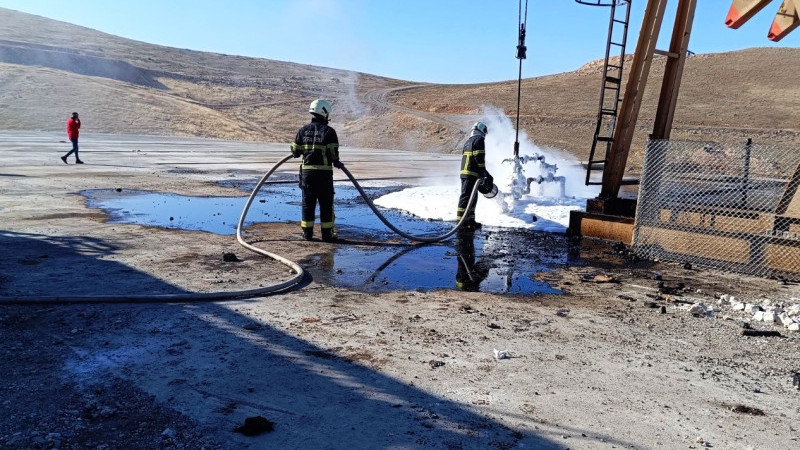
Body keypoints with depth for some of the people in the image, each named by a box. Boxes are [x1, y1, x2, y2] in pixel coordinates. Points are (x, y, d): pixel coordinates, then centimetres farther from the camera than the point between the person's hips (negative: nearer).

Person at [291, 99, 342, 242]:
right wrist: (337, 163, 7)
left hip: (307, 171, 4)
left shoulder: (303, 130, 6)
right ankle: (327, 233, 8)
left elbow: (295, 152, 7)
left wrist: (299, 153, 30)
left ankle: (307, 233, 16)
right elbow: (333, 152, -13)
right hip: (324, 172, -4)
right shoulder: (329, 131, -7)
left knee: (308, 203, 12)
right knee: (326, 204, 5)